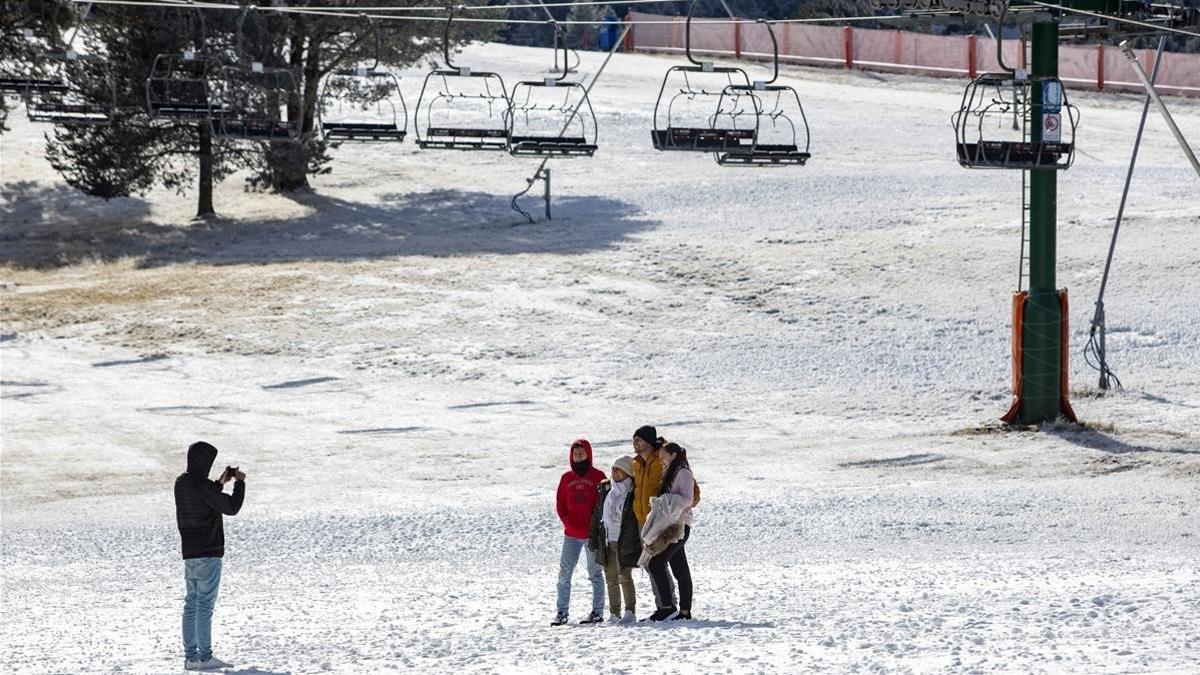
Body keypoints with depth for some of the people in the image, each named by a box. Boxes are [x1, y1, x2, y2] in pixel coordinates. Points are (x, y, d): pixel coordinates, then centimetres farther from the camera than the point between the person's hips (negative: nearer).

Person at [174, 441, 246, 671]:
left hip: (189, 553, 9)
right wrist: (239, 482, -1)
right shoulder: (202, 486, -18)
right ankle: (205, 657, -6)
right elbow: (231, 507, -15)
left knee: (192, 604, 10)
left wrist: (220, 483, 18)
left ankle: (191, 656, 10)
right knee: (205, 606, -7)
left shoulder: (181, 482, 8)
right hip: (208, 553, -9)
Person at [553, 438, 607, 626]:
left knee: (595, 573, 3)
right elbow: (561, 503, 12)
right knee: (564, 572, 0)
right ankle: (562, 612, 3)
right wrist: (567, 521, -3)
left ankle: (597, 612, 7)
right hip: (571, 534, 4)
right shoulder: (567, 478, 10)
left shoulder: (598, 477, -1)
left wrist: (595, 524, -11)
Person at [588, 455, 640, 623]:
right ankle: (614, 613, 14)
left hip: (624, 542, -6)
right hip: (606, 541, 6)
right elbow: (597, 514, 17)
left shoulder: (633, 492, -6)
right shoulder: (606, 489, 11)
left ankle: (630, 612, -8)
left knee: (625, 577, -11)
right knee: (611, 578, 8)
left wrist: (639, 541, -11)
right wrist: (593, 537, 14)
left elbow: (640, 515, -6)